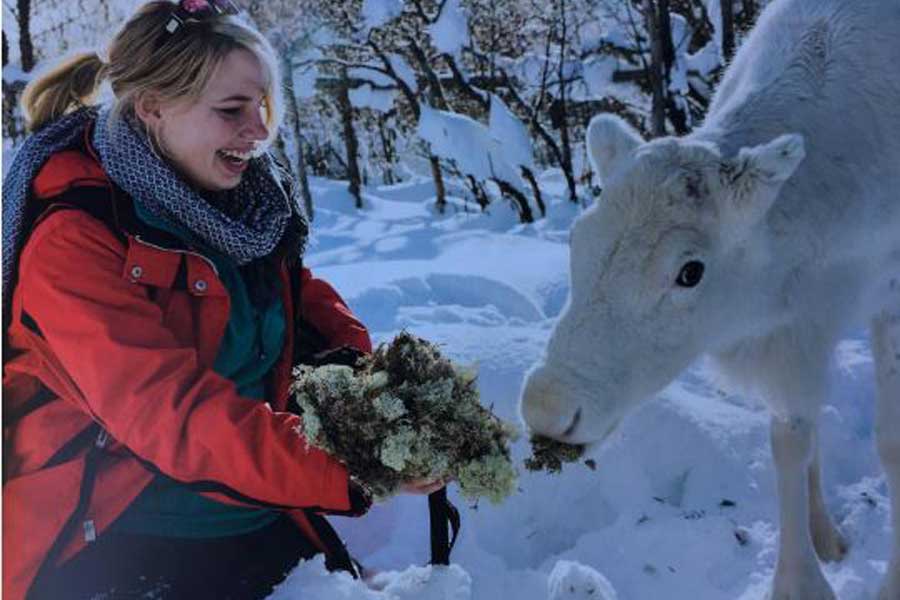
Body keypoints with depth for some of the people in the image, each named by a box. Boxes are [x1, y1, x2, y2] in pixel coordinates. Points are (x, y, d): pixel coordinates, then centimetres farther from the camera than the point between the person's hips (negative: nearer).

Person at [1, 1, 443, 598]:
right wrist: (348, 473, -37)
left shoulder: (255, 203, 2)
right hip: (114, 550, -6)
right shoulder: (72, 239, -21)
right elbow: (169, 413, -29)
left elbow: (304, 298, 13)